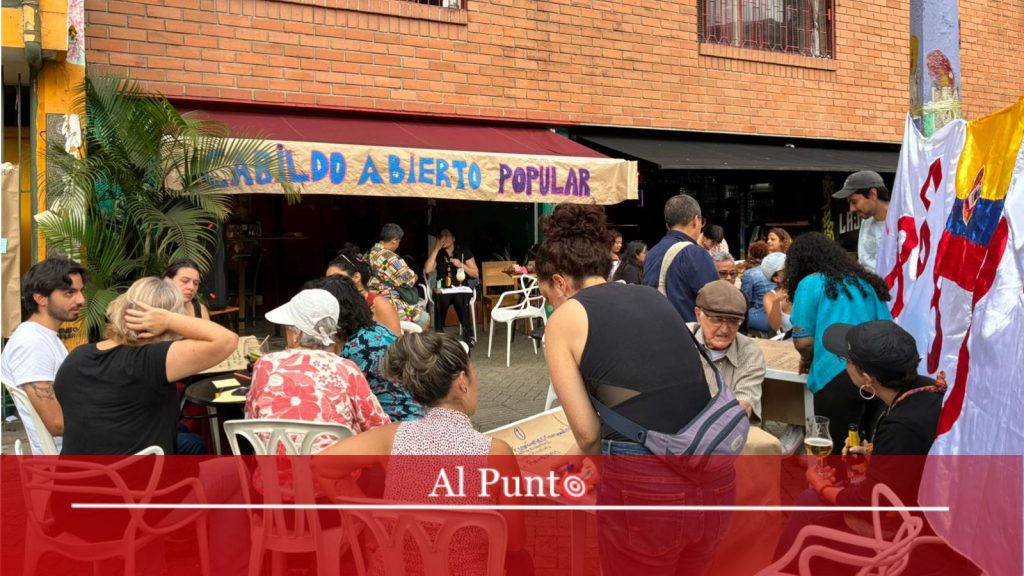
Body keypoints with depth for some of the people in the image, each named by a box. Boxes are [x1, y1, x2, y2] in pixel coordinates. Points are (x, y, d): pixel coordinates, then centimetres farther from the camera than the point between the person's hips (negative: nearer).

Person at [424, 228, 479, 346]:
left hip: (461, 288, -1)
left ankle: (468, 336, -24)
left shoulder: (464, 252, 8)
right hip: (443, 289, 1)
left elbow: (476, 274, 6)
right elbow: (427, 270, -5)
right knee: (441, 300, -33)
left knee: (460, 300, -35)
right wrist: (436, 249, -3)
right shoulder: (438, 254, 13)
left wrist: (461, 265, -10)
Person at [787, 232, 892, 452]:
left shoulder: (809, 284, 3)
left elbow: (803, 341, -2)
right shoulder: (866, 280, 19)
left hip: (838, 376, -6)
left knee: (836, 453, 2)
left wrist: (807, 360, 18)